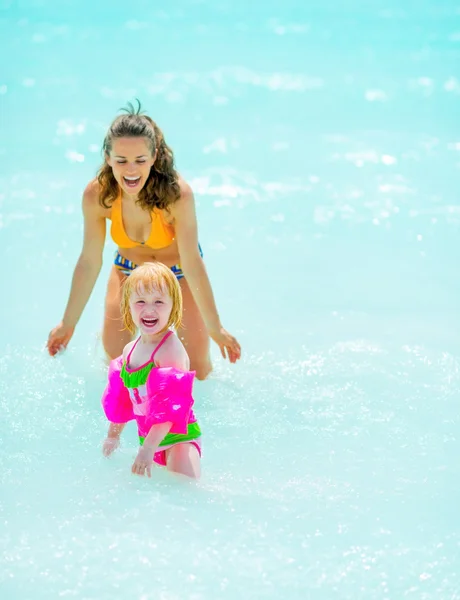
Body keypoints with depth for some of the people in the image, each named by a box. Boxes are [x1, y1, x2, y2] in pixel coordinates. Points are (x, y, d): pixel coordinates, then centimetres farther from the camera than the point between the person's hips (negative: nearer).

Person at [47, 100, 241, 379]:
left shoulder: (177, 194, -37)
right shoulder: (97, 195, -29)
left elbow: (192, 264, -28)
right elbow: (89, 263, -16)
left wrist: (215, 327, -21)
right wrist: (68, 324, -8)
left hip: (179, 271, -2)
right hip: (129, 269, 2)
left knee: (199, 367, -3)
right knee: (113, 356, -2)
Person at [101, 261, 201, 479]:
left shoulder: (171, 349, -20)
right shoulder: (130, 350, 6)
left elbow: (172, 405, -25)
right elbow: (122, 399, 22)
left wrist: (149, 449, -29)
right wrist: (113, 435, 31)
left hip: (178, 437, -8)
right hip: (149, 437, 8)